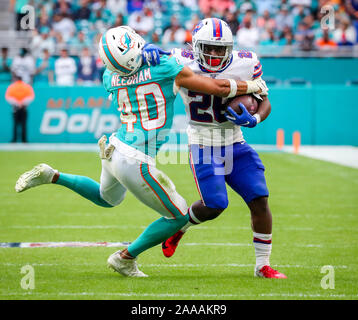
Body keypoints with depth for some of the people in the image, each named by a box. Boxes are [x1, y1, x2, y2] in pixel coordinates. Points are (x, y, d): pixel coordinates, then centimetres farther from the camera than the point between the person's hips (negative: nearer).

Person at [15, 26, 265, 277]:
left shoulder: (111, 78, 1)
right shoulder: (166, 68, -15)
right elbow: (219, 88, -8)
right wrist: (251, 86, 9)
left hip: (114, 149, 7)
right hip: (136, 163, -7)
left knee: (107, 198, 39)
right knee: (179, 217, 11)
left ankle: (51, 176, 22)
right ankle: (125, 258, 21)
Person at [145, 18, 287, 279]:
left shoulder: (246, 65, -8)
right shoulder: (183, 64, -13)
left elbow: (265, 101, 2)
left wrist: (254, 119, -19)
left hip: (235, 147, 3)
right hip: (203, 149, -3)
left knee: (260, 200, -8)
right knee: (214, 204, -17)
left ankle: (263, 265, 5)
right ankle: (178, 226, 17)